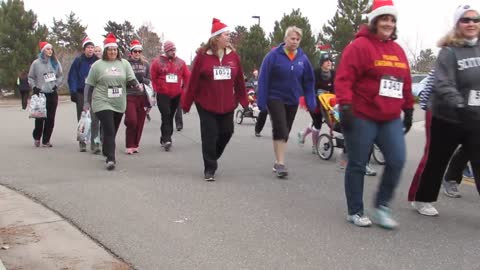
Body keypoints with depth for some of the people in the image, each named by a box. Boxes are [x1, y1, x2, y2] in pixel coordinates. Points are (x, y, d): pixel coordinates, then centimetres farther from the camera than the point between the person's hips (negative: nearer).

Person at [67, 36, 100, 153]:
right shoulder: (78, 60, 0)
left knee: (94, 119, -10)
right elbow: (72, 77, 0)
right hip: (81, 93, 1)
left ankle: (95, 144, -10)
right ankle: (82, 143, 19)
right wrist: (73, 91, -6)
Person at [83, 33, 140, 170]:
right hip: (103, 103, -3)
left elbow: (131, 79, 2)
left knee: (113, 132, 13)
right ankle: (110, 159, -16)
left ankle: (107, 153, 30)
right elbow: (89, 85, 5)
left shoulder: (124, 64, 8)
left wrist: (137, 84, -21)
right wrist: (86, 102, 2)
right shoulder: (97, 65, 1)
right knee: (109, 131, -15)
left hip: (119, 104, 4)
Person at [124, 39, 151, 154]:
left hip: (143, 96, 3)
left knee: (140, 122, 4)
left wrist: (142, 79, -9)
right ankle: (129, 146, 4)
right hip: (129, 96, -3)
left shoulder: (145, 64, 10)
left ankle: (135, 145, 18)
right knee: (132, 121, -12)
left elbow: (150, 81, 12)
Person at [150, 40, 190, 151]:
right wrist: (157, 89, 2)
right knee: (166, 115, -15)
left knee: (170, 116, 11)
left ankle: (165, 139, 22)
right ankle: (166, 139, -17)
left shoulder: (181, 62, 4)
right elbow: (153, 78, 1)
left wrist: (183, 89, 4)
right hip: (163, 95, -4)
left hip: (176, 95, 4)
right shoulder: (158, 62, -4)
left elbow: (187, 77, 8)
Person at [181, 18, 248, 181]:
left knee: (226, 133, 12)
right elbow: (193, 80, -8)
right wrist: (186, 103, -6)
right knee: (209, 136, -1)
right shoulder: (203, 55, -9)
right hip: (206, 105, -4)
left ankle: (212, 158, 38)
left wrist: (243, 99, 10)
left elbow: (239, 80, 7)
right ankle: (209, 169, 14)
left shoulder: (233, 55, 1)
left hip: (227, 105, 4)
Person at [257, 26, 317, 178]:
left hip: (292, 101, 5)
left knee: (285, 131, 12)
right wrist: (262, 101, -14)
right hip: (275, 99, -4)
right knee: (280, 129, -13)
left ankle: (278, 162, 25)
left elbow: (309, 81, 6)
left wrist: (311, 102, 0)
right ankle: (280, 163, -10)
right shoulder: (274, 55, -11)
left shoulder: (303, 58, 1)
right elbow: (263, 79, -11)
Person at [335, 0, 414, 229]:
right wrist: (345, 106, -22)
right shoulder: (359, 46, -8)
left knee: (397, 161, -4)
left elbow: (405, 83, 20)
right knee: (357, 165, 3)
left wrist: (408, 109, 20)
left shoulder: (397, 50, 14)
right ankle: (355, 212, 17)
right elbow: (344, 78, -15)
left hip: (390, 119, 6)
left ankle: (381, 207, 12)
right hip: (361, 117, -6)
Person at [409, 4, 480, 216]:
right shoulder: (449, 52, -10)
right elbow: (444, 85, -22)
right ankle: (421, 199, 28)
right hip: (447, 118, -4)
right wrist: (459, 106, -36)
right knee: (435, 162, 10)